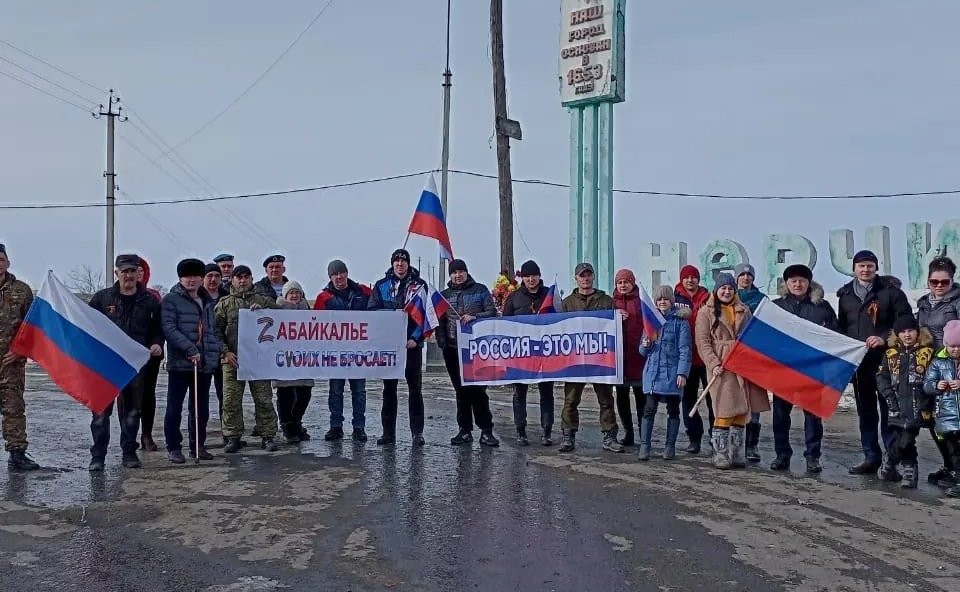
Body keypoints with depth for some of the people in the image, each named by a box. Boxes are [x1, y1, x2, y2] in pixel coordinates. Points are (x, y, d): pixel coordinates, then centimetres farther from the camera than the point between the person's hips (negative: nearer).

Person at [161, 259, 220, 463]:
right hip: (180, 362, -6)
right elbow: (169, 328, -13)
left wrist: (215, 353, 9)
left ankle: (198, 446, 21)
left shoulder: (207, 302, 18)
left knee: (201, 408, 11)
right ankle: (173, 448, 10)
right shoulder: (171, 300, -3)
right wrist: (190, 349, -21)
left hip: (205, 363, 6)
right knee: (174, 408, 1)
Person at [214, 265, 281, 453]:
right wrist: (225, 352, -6)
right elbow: (216, 331, 6)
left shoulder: (263, 301, 13)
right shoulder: (224, 304, 10)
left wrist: (262, 310, -9)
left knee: (264, 399, 1)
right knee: (231, 401, 1)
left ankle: (267, 436, 9)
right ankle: (233, 437, 11)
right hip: (233, 360, 0)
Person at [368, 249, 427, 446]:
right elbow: (372, 310, 0)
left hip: (412, 343, -2)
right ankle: (388, 432, 12)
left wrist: (416, 338, -13)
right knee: (389, 388, 6)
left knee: (415, 389, 1)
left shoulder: (420, 285, 3)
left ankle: (417, 432, 6)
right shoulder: (381, 285, 7)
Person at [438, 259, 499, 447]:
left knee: (478, 389, -5)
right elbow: (439, 321, 13)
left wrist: (474, 317, -15)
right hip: (453, 349, 3)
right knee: (461, 391, 6)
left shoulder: (480, 290, 8)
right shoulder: (444, 295, 15)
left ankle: (486, 431, 0)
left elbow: (492, 312, 1)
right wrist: (442, 342, 1)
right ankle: (465, 430, 12)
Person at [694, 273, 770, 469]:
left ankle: (737, 453, 15)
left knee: (742, 410, 6)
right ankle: (720, 453, 0)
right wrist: (713, 364, -15)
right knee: (725, 410, -9)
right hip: (721, 366, -4)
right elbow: (703, 342, -3)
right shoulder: (706, 312, 3)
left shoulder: (744, 310, 15)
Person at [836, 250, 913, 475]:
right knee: (865, 411, 10)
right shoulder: (845, 295, 13)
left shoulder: (890, 291, -1)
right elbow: (841, 327, 20)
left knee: (889, 410, -2)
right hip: (858, 361, 5)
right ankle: (871, 457, 17)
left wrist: (885, 339, -17)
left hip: (885, 360, -5)